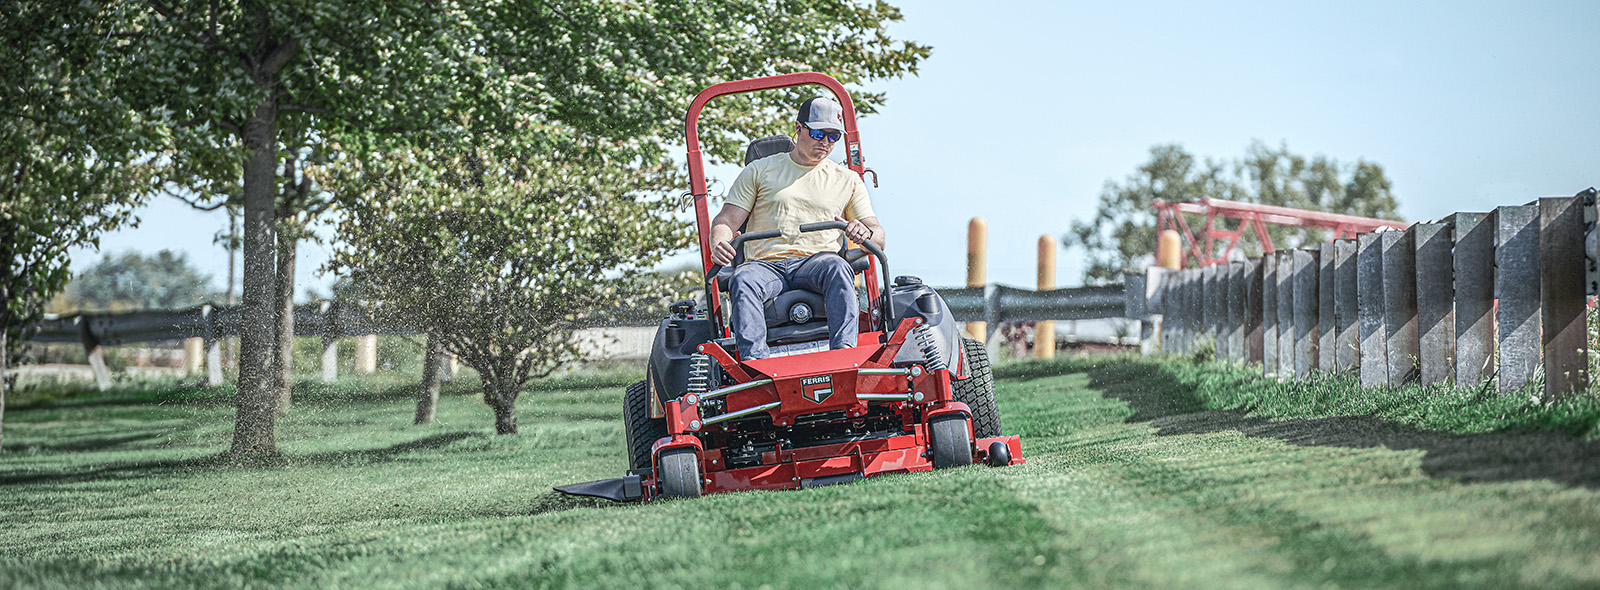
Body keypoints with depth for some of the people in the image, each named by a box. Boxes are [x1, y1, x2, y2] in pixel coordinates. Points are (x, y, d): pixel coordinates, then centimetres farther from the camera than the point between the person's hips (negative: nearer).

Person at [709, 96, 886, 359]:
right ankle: (754, 359, -52)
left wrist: (866, 233, -12)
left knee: (836, 266, -36)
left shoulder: (848, 180, 21)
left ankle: (843, 349, -49)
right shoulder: (759, 171, 18)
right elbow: (726, 220, 12)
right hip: (765, 265, 0)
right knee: (742, 281, -36)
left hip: (815, 262, 0)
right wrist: (719, 244, -14)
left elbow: (877, 236, 15)